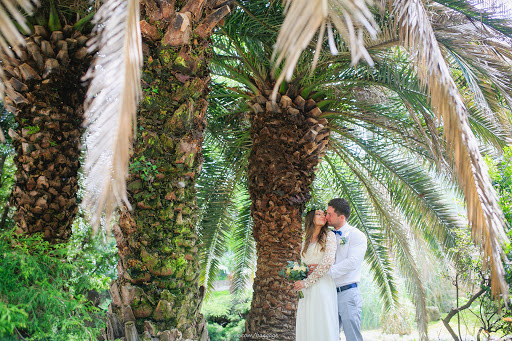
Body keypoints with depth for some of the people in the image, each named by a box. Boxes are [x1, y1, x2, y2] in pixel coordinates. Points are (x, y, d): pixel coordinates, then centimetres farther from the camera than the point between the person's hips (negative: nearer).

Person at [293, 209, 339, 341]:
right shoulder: (306, 242, 18)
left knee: (323, 328, -5)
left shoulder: (329, 236, 2)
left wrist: (306, 282, -11)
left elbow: (328, 262, -11)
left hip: (323, 284, -5)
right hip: (306, 290, 5)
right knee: (306, 328, 4)